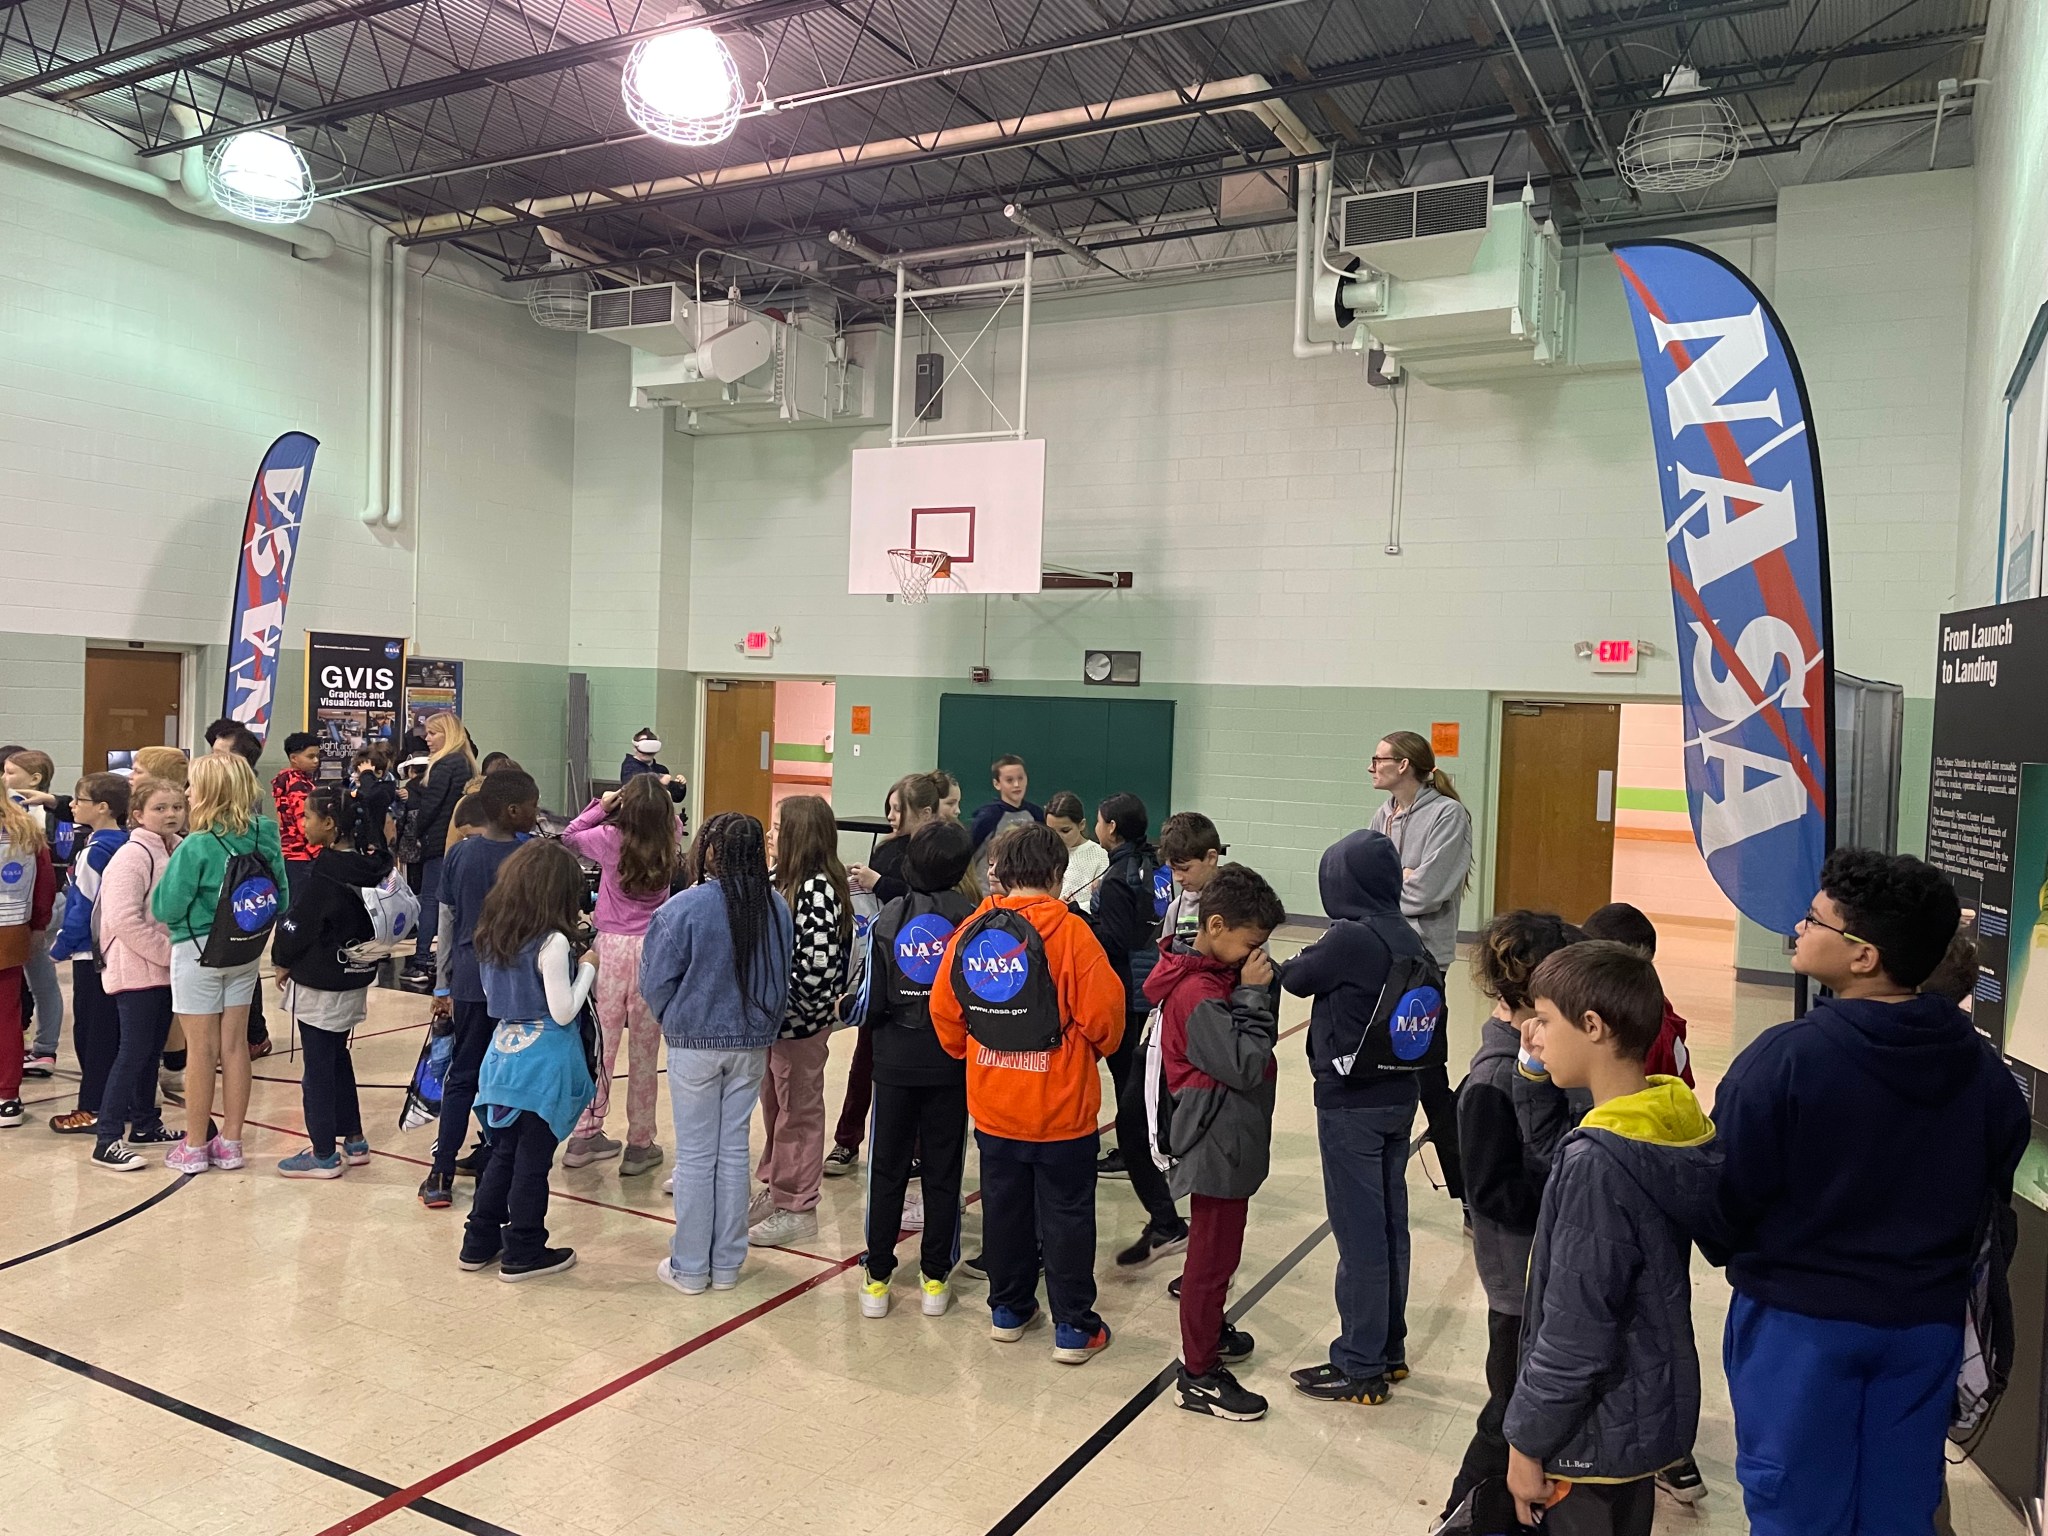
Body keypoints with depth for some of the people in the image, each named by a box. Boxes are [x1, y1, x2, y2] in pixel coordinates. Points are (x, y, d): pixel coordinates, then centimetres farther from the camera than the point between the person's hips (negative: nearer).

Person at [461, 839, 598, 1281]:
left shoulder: (493, 934, 3)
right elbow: (563, 1012, -19)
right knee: (533, 1161, 6)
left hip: (503, 1053, 7)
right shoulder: (552, 943, -20)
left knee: (503, 1153, 19)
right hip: (543, 1063, -7)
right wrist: (586, 967, -5)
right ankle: (523, 1253, 17)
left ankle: (479, 1245, 27)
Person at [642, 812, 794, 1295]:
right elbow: (783, 979, 5)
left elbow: (656, 982, -10)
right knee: (734, 1150, 14)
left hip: (694, 1044, -3)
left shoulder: (685, 907, -18)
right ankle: (726, 1263, 22)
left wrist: (674, 1021, 9)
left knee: (696, 1155, 8)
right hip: (752, 1044, 4)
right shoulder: (776, 907, -5)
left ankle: (690, 1267, 18)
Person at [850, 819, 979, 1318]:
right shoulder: (972, 917, -11)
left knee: (887, 1169, 12)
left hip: (895, 1062, 0)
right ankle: (935, 1278, 18)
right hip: (951, 1065, 0)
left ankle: (878, 1278, 18)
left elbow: (870, 1006, -9)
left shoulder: (887, 920, -9)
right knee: (942, 1171, 11)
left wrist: (861, 1016, 13)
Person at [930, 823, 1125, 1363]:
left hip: (993, 1104, 4)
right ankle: (1073, 1328, 16)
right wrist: (1096, 1047, 6)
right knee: (1067, 1214, 8)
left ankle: (1008, 1310, 31)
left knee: (1004, 1207, 18)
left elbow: (945, 1012, 3)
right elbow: (1103, 1015, -16)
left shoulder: (970, 931, -3)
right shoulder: (1067, 931, -17)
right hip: (1060, 1103, -4)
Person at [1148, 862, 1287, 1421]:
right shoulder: (1198, 993, -26)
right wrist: (1252, 994, -22)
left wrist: (1256, 989, 0)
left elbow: (1255, 1047, 13)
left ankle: (1210, 1330, 43)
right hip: (1217, 1143, -10)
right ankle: (1199, 1374, 15)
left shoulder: (1217, 974, 6)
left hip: (1229, 1139, 10)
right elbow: (1244, 1066, -26)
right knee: (1213, 1254, 2)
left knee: (1218, 1246, 25)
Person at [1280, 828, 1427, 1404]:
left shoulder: (1349, 937, -20)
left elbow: (1296, 978, -6)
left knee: (1359, 1233, 1)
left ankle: (1360, 1367, 11)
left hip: (1351, 1105, -8)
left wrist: (1272, 968, 13)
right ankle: (1389, 1350, 28)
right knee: (1390, 1227, 16)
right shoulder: (1408, 939, 2)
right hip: (1399, 1097, 8)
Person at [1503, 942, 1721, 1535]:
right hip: (1650, 1413, 8)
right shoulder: (1677, 1125, -4)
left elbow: (1574, 1334, -26)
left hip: (1593, 1434, -8)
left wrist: (1526, 1442, -14)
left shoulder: (1596, 1163, -28)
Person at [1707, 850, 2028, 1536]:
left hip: (1798, 1322, -5)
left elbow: (1724, 1197, -13)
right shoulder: (1983, 1066, -4)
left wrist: (1736, 1256, 9)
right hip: (1928, 1324, 5)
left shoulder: (1785, 1058, -21)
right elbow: (1993, 1199, 8)